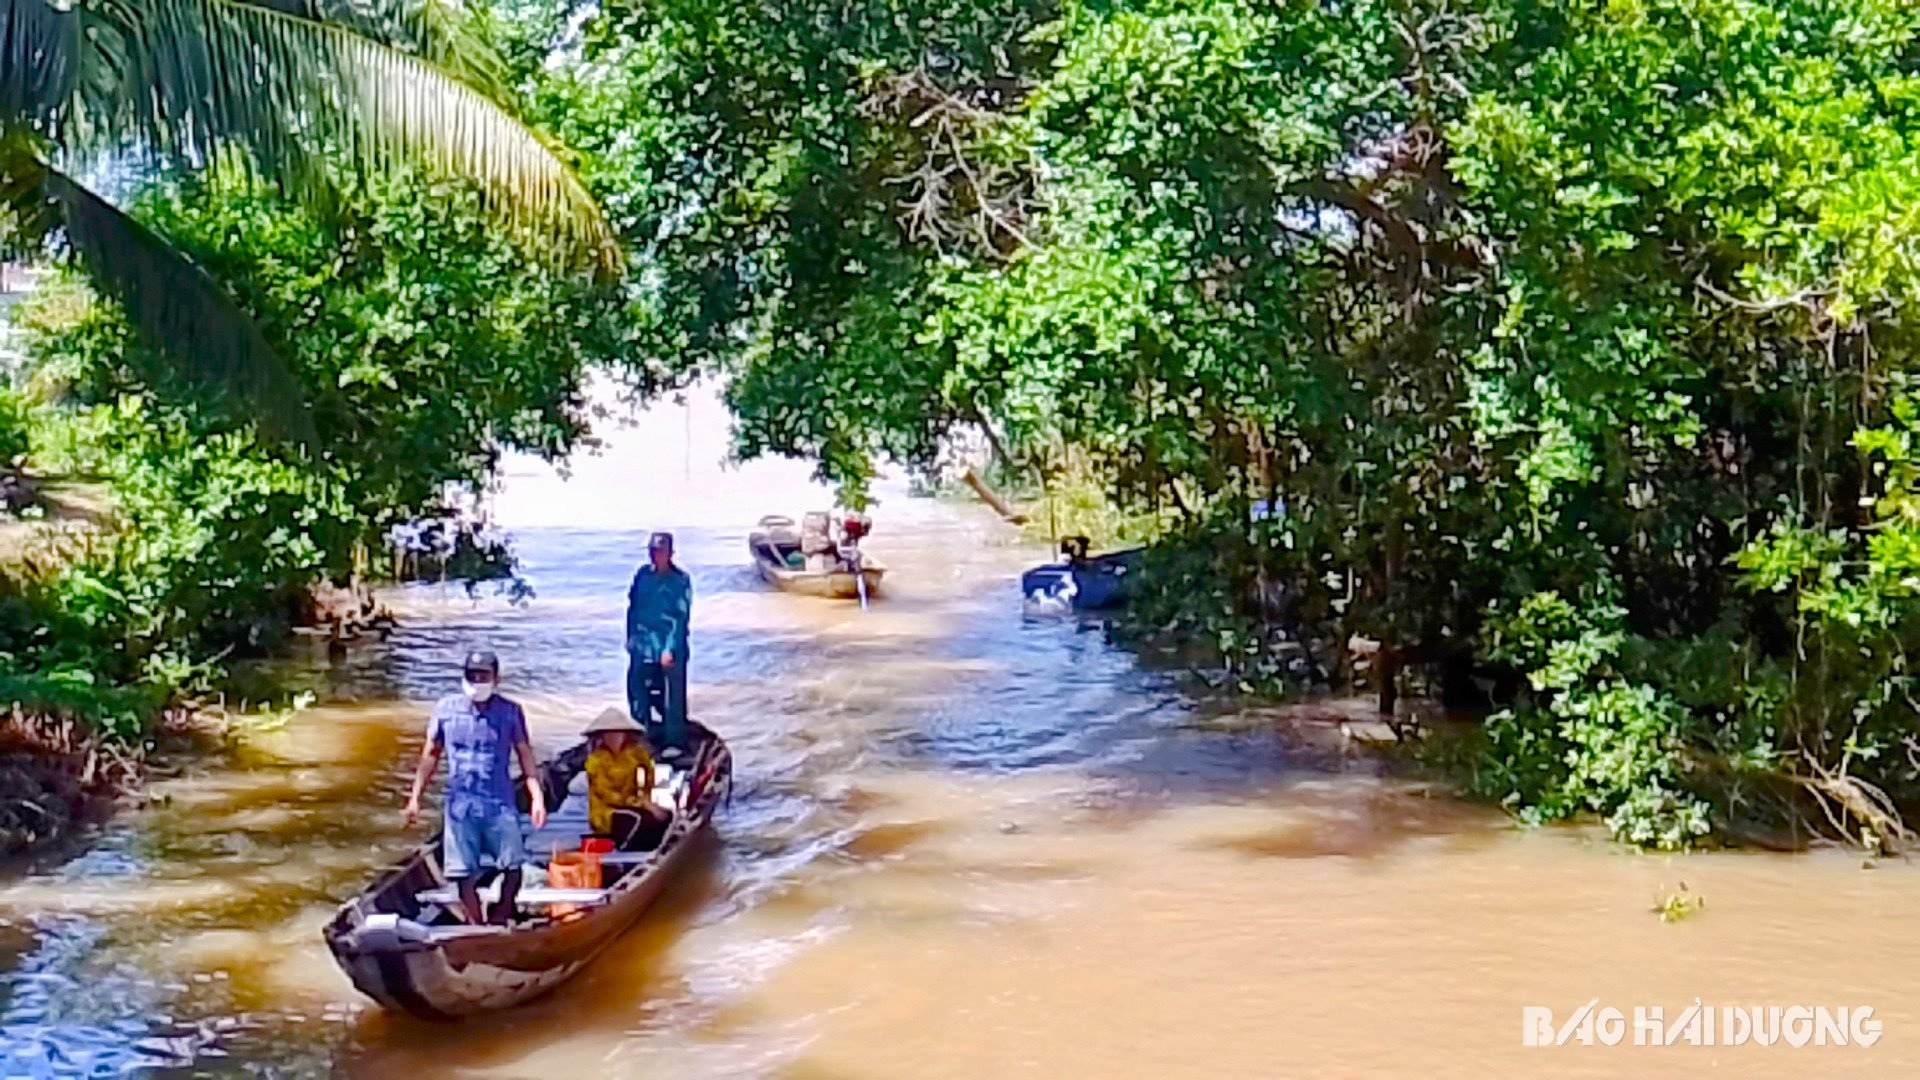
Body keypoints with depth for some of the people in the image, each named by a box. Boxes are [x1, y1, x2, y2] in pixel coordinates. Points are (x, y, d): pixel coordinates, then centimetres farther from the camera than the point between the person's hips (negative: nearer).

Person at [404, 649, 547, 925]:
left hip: (499, 803, -1)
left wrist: (537, 796, -6)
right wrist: (415, 798, 9)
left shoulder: (510, 712, 0)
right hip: (460, 803, 1)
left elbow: (525, 755, 4)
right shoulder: (446, 708, 3)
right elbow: (430, 755, 11)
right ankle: (476, 928, 11)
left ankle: (501, 920, 11)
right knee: (464, 875, 1)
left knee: (512, 866, -6)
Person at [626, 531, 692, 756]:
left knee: (672, 697, -4)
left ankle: (674, 742, 2)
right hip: (643, 649, 5)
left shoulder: (680, 581, -7)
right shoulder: (643, 576, 5)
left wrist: (670, 649, -15)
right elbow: (633, 608, 15)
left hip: (671, 651, -5)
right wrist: (631, 639, 14)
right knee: (637, 692, 8)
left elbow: (681, 617, -10)